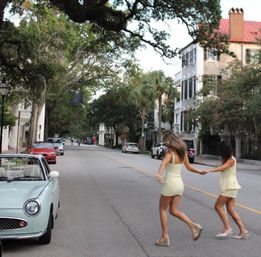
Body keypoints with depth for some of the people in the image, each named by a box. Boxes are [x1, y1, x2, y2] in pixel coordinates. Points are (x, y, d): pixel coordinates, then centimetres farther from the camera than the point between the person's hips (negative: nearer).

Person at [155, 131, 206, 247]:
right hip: (180, 184, 7)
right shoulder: (183, 152, 7)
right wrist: (199, 171, 39)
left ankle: (165, 238, 10)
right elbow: (189, 167, 19)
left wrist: (159, 175, -56)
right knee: (173, 211, 12)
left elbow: (163, 164, -37)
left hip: (170, 184, -7)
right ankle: (193, 226, -5)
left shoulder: (169, 153, -15)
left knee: (162, 209, 9)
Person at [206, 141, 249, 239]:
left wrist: (209, 170, -41)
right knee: (231, 210, 4)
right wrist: (223, 158, 9)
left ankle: (227, 228, -8)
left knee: (218, 206, -9)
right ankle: (243, 231, 3)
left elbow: (222, 168, -29)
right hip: (228, 187, 9)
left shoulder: (231, 160, -13)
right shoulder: (227, 159, 16)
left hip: (230, 187, -9)